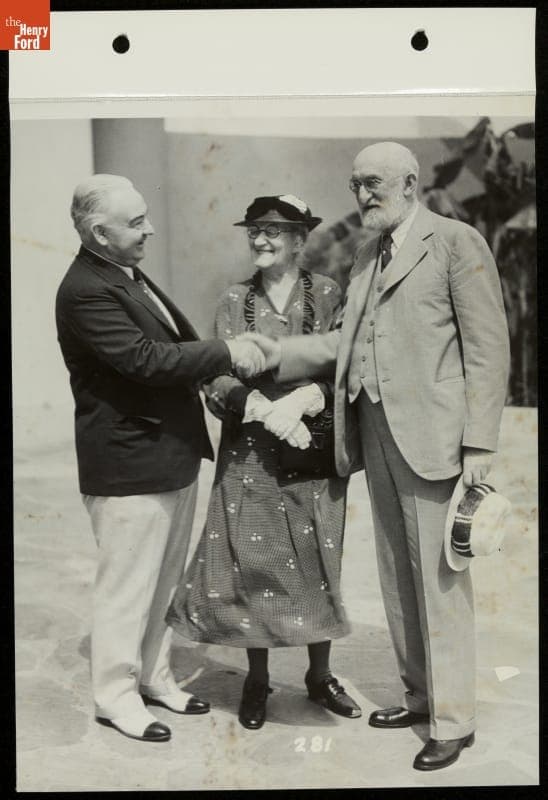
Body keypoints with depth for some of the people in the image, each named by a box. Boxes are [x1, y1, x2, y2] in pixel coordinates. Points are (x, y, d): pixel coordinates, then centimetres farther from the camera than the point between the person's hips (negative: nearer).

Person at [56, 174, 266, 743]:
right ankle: (115, 696, 23)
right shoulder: (85, 290, -19)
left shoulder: (127, 274, 12)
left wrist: (228, 360, 4)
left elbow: (175, 345, 18)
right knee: (126, 588, 5)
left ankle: (154, 677, 36)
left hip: (172, 458, 10)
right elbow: (145, 358, -26)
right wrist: (226, 353, -20)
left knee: (162, 582, 20)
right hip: (129, 466, -9)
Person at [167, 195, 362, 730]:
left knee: (318, 561, 6)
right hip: (249, 454, 1)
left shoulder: (328, 294, 0)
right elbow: (218, 381, -3)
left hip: (314, 450, -1)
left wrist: (302, 399, -22)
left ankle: (320, 675, 26)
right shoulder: (234, 302, 4)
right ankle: (256, 679, 23)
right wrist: (265, 408, -19)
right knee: (249, 562, 3)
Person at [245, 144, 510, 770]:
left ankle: (452, 720, 14)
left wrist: (479, 444, -14)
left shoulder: (456, 242, -4)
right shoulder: (367, 254, 17)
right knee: (397, 574, 15)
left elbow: (487, 348, -9)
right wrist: (281, 353, 1)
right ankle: (419, 694, 30)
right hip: (373, 429, 7)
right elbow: (347, 339, 14)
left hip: (429, 432, -7)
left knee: (437, 578, -1)